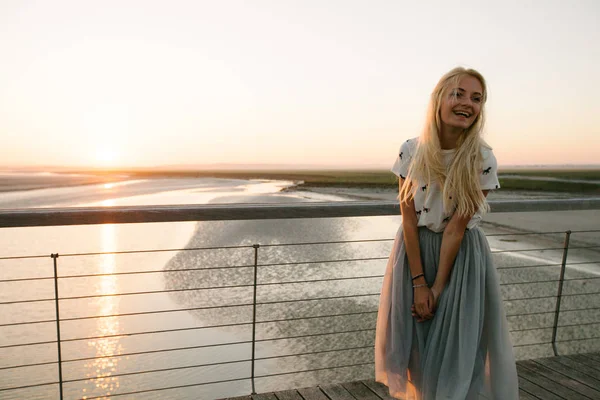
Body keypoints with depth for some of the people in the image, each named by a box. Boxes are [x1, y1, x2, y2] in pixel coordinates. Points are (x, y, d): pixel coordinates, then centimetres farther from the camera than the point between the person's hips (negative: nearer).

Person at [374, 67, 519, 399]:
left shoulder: (482, 160, -15)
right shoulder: (411, 151, -12)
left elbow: (456, 228, -15)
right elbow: (408, 217, -11)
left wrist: (438, 288, -13)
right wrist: (419, 282, -12)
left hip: (460, 255, -1)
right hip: (414, 250, 2)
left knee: (456, 345, 7)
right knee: (414, 339, 14)